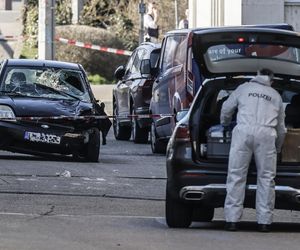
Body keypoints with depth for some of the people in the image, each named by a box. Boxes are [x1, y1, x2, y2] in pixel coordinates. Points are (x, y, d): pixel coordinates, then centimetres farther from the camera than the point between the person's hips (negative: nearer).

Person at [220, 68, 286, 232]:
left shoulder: (244, 88, 21)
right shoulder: (275, 96, 25)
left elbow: (226, 109, 26)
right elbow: (281, 127, 28)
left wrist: (224, 125, 47)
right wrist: (278, 148, 43)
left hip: (243, 131, 0)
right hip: (266, 134, 1)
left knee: (236, 176, 1)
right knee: (266, 178, 5)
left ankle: (232, 219, -4)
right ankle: (264, 221, 2)